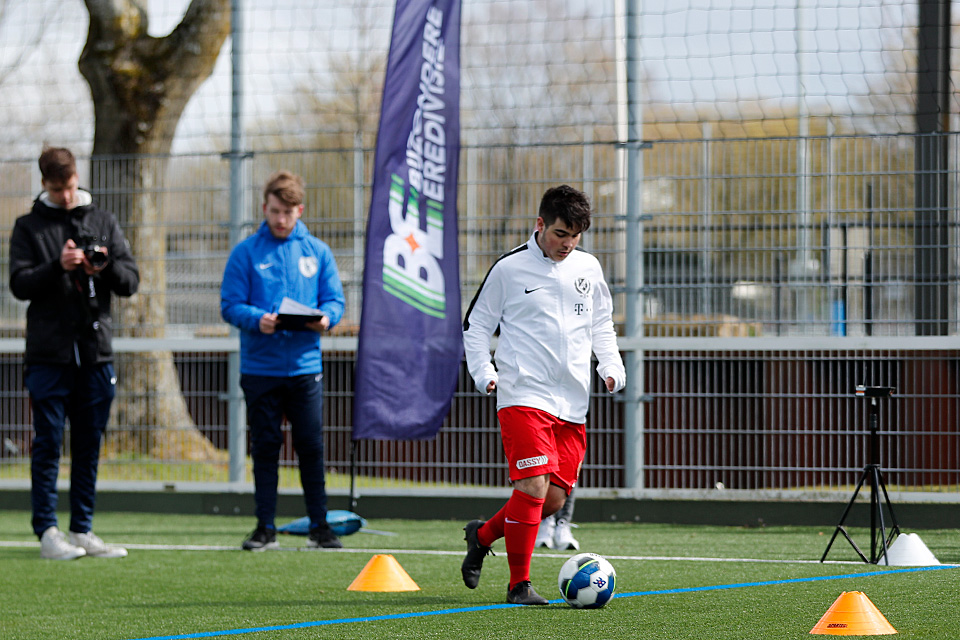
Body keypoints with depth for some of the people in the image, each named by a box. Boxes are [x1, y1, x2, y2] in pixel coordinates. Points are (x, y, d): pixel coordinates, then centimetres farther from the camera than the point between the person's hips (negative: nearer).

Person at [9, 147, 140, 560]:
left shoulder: (103, 222, 11)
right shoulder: (29, 227, 5)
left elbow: (131, 282, 7)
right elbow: (19, 284, -4)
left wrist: (106, 267, -13)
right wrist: (58, 267, -19)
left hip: (96, 351, 3)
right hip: (48, 354, -3)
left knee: (89, 445, 6)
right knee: (48, 443, -4)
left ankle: (83, 530, 11)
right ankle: (48, 531, -1)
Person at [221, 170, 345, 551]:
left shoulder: (317, 252, 8)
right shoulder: (246, 253, 2)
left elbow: (335, 300, 8)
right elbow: (230, 305, -2)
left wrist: (326, 317, -14)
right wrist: (257, 320, -21)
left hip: (305, 366, 1)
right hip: (260, 368, -1)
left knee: (311, 447, 1)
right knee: (265, 447, 4)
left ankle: (319, 526, 8)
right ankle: (266, 527, 10)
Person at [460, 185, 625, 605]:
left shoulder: (588, 269, 12)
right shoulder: (509, 269, -2)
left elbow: (601, 324, 25)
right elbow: (475, 325, 4)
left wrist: (611, 365, 9)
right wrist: (483, 372, -10)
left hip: (572, 403, 5)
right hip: (524, 394, -5)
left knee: (555, 497, 4)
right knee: (534, 484, -16)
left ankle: (483, 535, 29)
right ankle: (519, 584, -6)